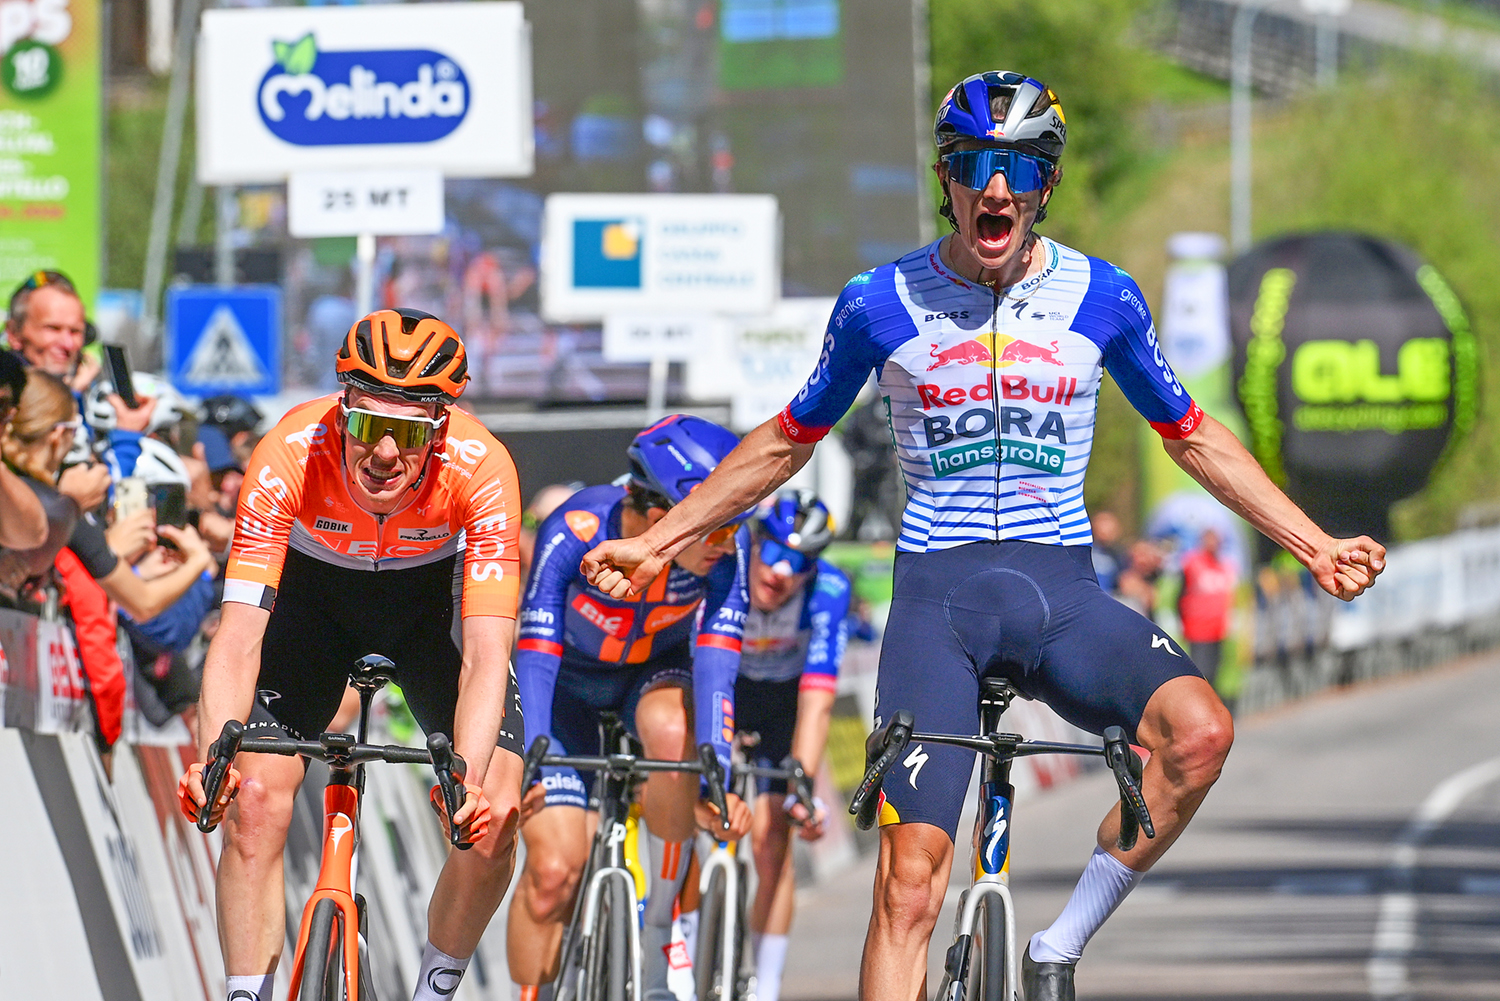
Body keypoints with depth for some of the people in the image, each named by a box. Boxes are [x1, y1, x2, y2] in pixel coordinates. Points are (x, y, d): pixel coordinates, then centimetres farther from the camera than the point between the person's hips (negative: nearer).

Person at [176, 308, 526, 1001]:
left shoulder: (480, 468, -35)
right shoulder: (290, 455, -35)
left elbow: (486, 652, -39)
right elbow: (239, 635, -38)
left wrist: (469, 782, -55)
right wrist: (212, 757, -55)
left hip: (431, 593, 0)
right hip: (315, 590, 0)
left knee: (493, 821, -14)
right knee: (255, 797, -20)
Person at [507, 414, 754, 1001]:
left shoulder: (723, 547, -28)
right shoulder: (573, 534, -34)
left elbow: (714, 662, -33)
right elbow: (534, 660, -36)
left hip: (655, 668, 1)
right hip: (567, 678, -1)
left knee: (673, 732, -35)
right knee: (555, 867, -16)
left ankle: (658, 934, -19)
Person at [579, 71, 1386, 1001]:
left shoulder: (1103, 298, 3)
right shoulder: (882, 305, 1)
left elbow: (1191, 436, 16)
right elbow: (788, 441, 15)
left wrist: (1315, 544, 11)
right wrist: (655, 542, 15)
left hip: (1062, 590, 1)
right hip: (938, 593, -1)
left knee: (1200, 730, -29)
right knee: (910, 880, -12)